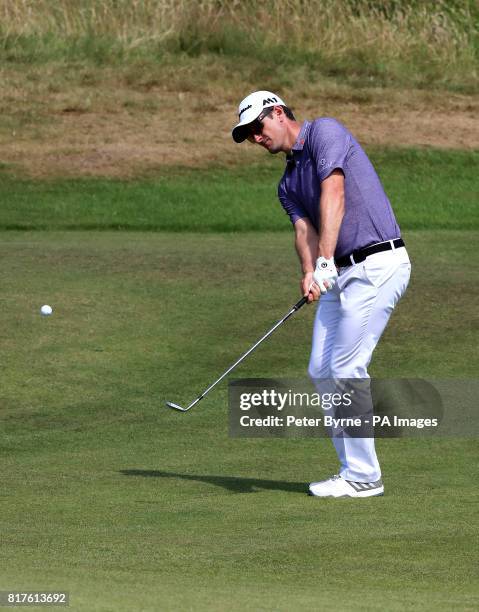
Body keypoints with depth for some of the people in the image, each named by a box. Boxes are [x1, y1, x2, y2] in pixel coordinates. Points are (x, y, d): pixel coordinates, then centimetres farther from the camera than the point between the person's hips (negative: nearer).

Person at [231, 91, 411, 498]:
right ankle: (354, 469, 12)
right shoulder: (289, 184, 20)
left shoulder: (324, 132, -5)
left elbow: (334, 195, -18)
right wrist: (309, 273, -19)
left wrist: (326, 262, -27)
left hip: (378, 263, -9)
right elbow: (304, 229, 2)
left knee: (346, 367, -10)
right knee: (321, 369, 6)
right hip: (341, 273, 9)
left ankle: (363, 476, -4)